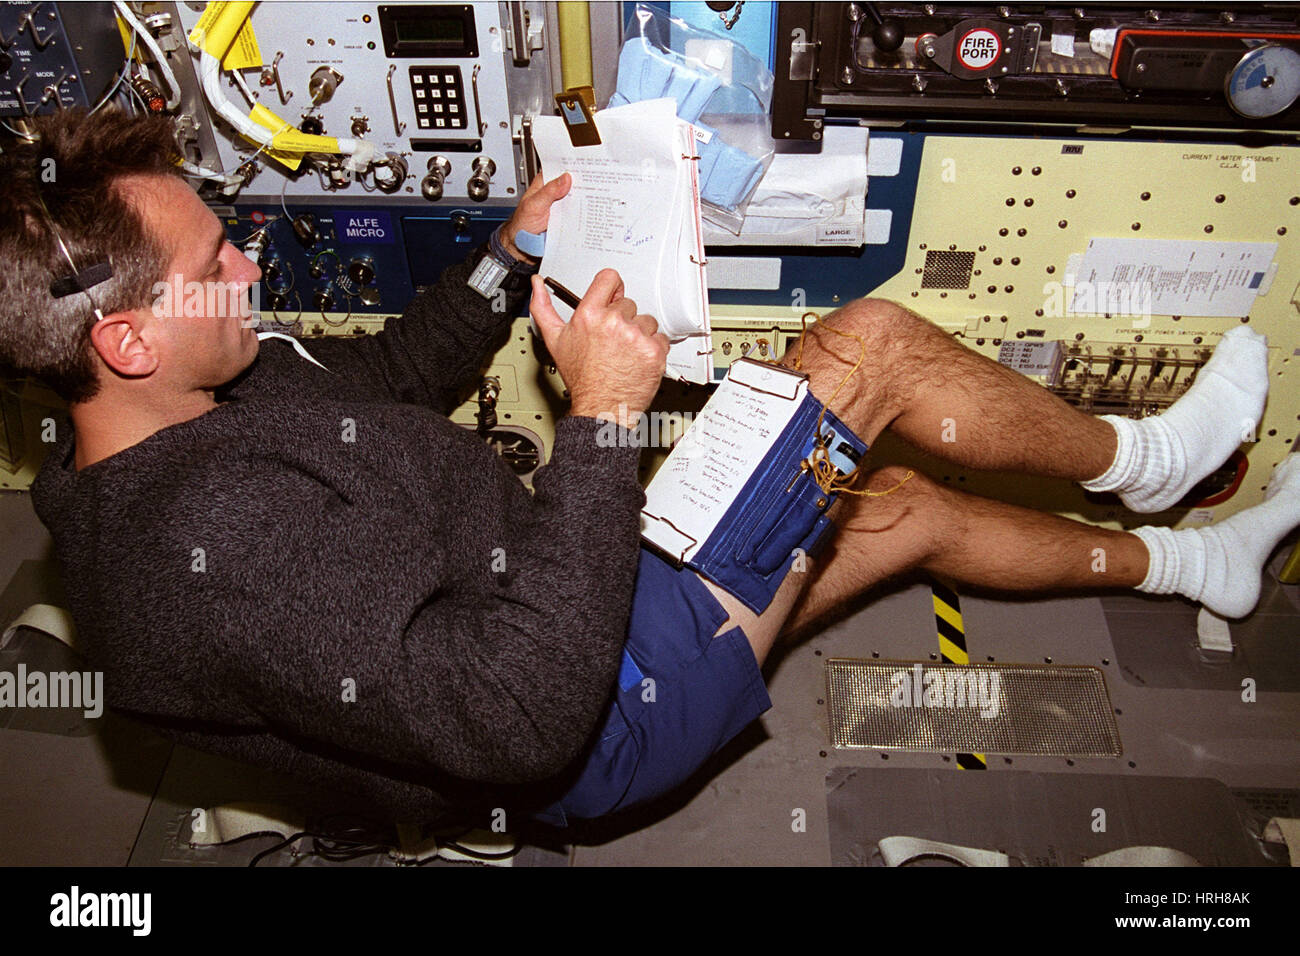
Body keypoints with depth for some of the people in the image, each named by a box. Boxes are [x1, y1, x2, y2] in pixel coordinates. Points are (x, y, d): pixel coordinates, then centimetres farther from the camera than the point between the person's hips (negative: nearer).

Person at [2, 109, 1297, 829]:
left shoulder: (182, 410, 0)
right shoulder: (216, 546, -31)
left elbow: (388, 377, 16)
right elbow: (524, 715, -34)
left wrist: (510, 256, 5)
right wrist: (601, 417, -30)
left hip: (558, 599, 9)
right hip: (606, 707, -9)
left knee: (904, 508, 16)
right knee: (873, 340, -10)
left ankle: (1183, 555, 41)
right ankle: (1135, 456, 20)